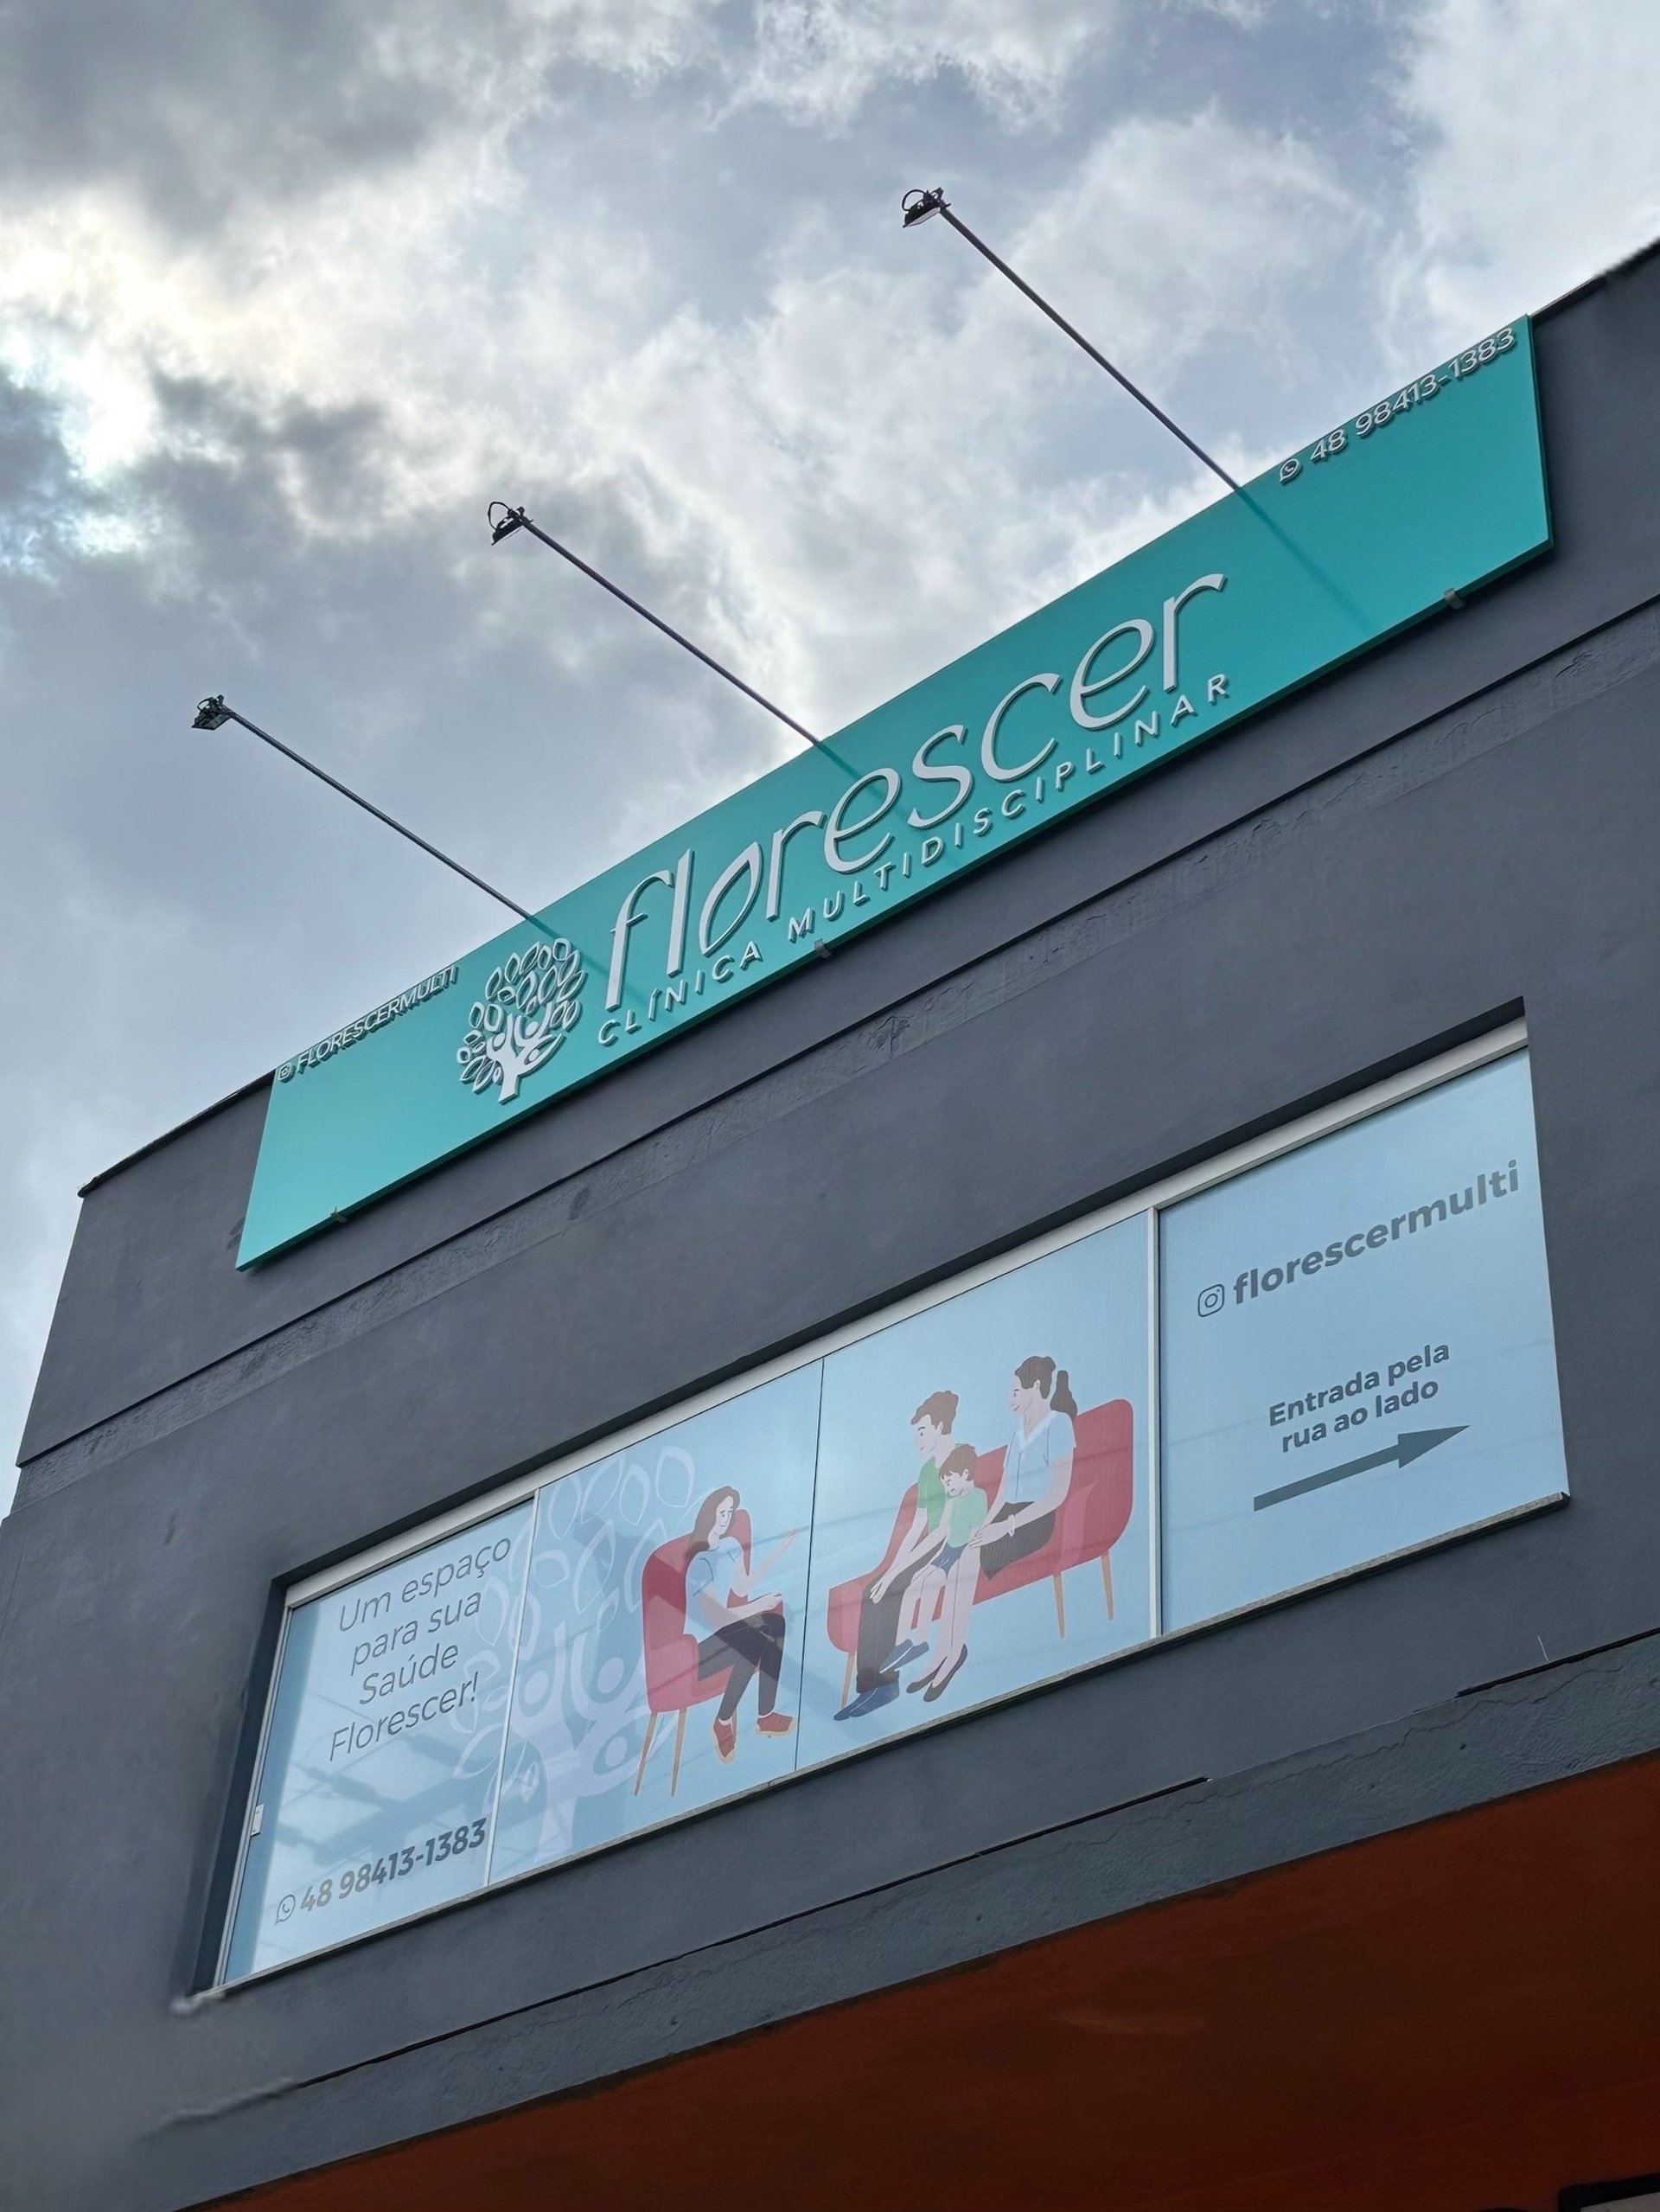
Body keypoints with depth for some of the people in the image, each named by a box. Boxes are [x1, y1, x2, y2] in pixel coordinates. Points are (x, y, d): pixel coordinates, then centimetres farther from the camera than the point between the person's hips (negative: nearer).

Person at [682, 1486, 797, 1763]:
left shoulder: (730, 1546, 3)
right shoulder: (699, 1562, -25)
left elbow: (742, 1589, 17)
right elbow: (717, 1618, -24)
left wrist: (780, 1551, 13)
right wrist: (760, 1605, -15)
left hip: (720, 1631, 9)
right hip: (694, 1650, -9)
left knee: (775, 1624, -7)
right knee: (754, 1642, -27)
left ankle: (766, 1716, 1)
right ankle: (723, 1722, -11)